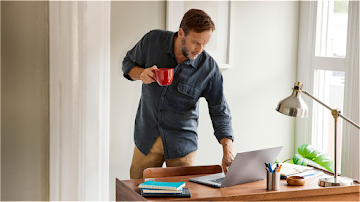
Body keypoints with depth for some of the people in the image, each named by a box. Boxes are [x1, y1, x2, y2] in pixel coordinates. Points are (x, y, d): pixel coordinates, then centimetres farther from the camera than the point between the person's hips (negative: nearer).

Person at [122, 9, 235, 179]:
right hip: (147, 138, 2)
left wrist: (228, 150, -21)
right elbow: (128, 63, 7)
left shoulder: (209, 68, -15)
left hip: (182, 144, -1)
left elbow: (219, 111, -9)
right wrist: (141, 73, -17)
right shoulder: (153, 40, -11)